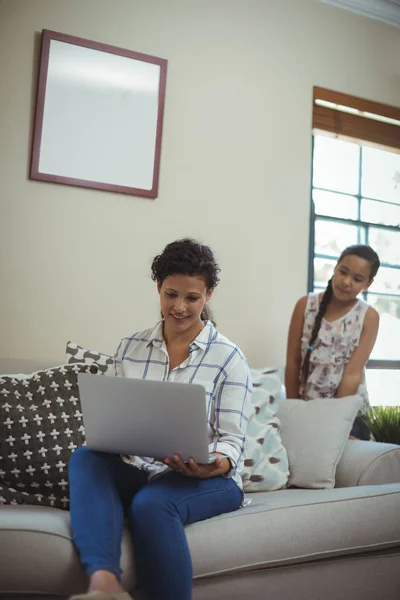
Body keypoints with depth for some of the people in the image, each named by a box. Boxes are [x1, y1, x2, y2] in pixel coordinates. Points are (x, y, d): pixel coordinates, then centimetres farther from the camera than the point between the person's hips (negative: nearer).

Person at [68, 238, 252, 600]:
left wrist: (214, 464, -28)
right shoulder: (130, 349, 10)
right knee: (85, 458, -28)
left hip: (206, 480, -3)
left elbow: (233, 440, -5)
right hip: (136, 471, 4)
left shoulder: (229, 358, -1)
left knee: (151, 502, -37)